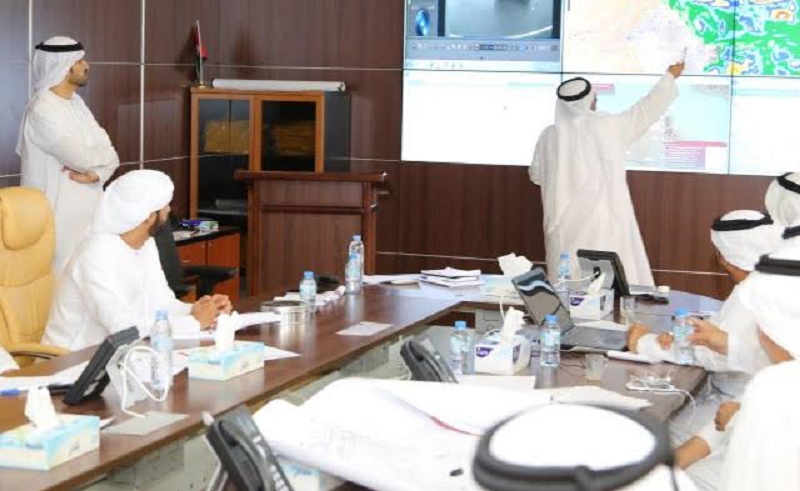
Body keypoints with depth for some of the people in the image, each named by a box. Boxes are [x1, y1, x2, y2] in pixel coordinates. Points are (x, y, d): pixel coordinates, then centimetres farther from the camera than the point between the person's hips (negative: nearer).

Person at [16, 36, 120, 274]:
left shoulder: (76, 103, 12)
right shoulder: (42, 110, -17)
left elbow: (108, 155, 7)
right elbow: (83, 158, -22)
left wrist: (95, 174, -14)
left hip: (86, 208, 8)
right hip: (59, 213, -8)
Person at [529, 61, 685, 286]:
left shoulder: (551, 135, -1)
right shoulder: (609, 126, -5)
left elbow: (536, 174, 10)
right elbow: (646, 110, 7)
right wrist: (669, 77, 21)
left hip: (566, 222, 2)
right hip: (603, 219, -2)